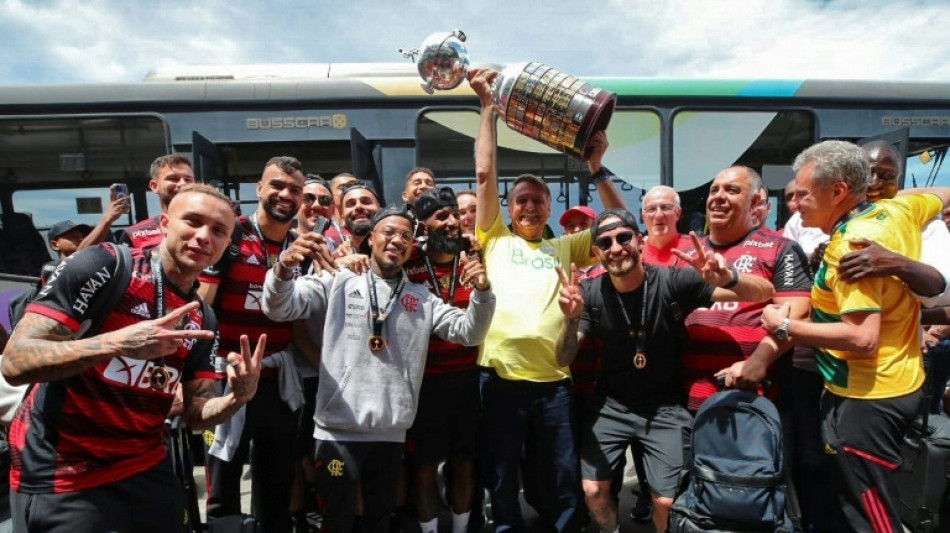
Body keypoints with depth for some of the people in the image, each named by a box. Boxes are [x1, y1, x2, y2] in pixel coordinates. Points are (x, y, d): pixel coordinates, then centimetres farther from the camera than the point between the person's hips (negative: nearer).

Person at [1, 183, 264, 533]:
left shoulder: (202, 317, 2)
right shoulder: (104, 265, -15)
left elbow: (196, 414, 2)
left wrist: (238, 397, -19)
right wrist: (116, 343, -33)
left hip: (148, 472, 6)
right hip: (61, 483, -5)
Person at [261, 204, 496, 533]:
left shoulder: (422, 298, 8)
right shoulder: (340, 282, 0)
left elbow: (468, 332, 4)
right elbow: (279, 309, -6)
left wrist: (482, 293, -15)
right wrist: (284, 270, -27)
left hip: (391, 432, 3)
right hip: (339, 429, -3)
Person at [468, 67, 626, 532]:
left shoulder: (565, 247, 17)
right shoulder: (495, 240, 10)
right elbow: (485, 174, 4)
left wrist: (596, 169, 4)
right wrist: (488, 105, 5)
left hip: (553, 377, 2)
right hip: (500, 374, -1)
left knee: (564, 476, 13)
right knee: (501, 477, 13)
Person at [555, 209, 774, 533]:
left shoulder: (673, 282, -18)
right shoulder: (591, 294, -11)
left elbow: (765, 293, -19)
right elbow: (564, 359, -13)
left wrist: (729, 278, -43)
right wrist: (571, 319, -35)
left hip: (665, 408, -1)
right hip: (611, 405, 2)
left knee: (667, 502, -5)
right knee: (593, 491, 1)